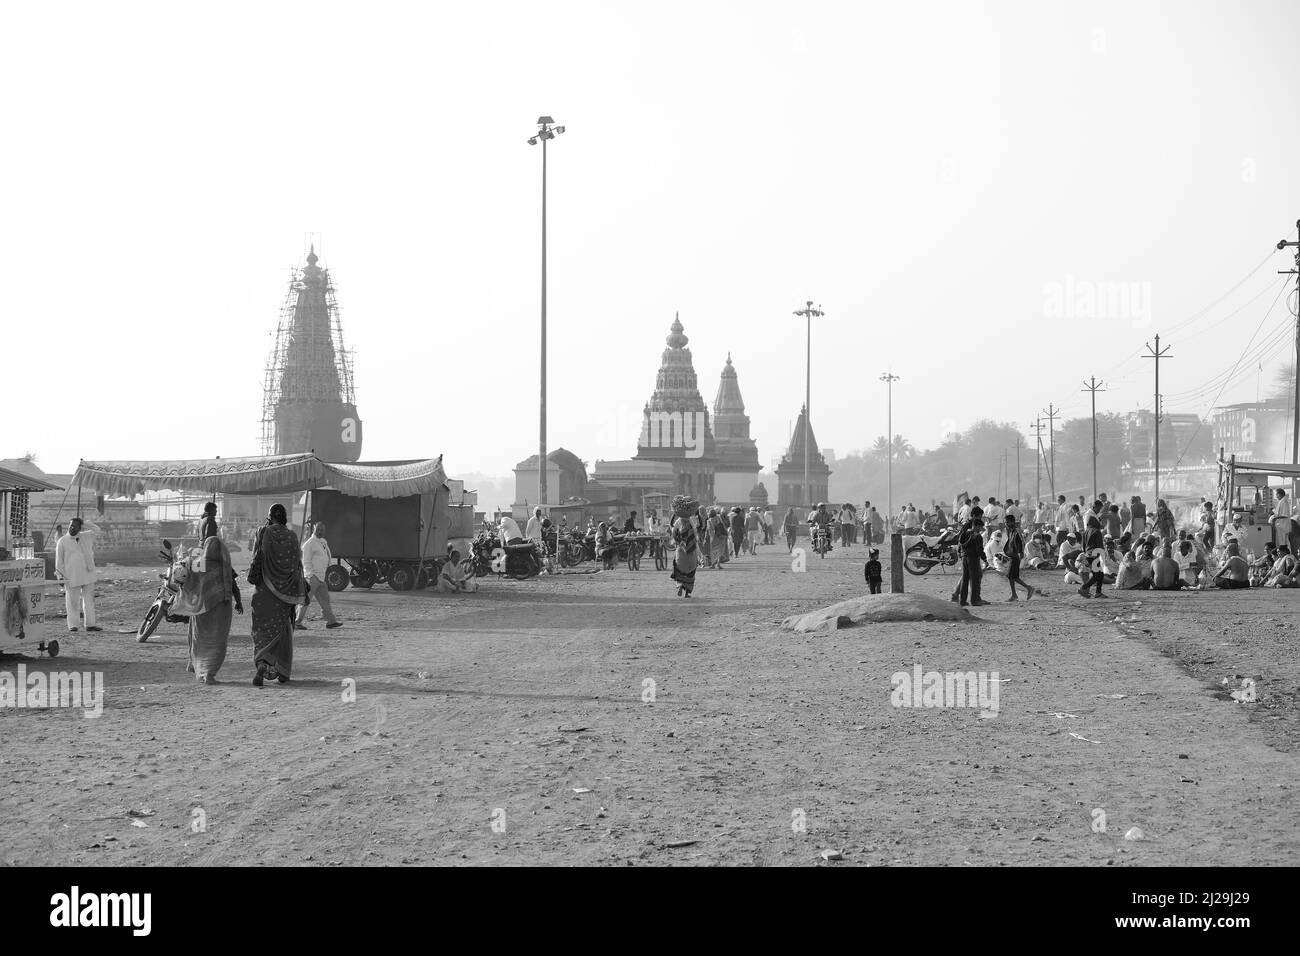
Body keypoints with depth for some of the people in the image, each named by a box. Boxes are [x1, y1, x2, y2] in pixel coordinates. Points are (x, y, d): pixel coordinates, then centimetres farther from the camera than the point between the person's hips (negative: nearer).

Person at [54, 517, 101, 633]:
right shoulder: (62, 542, 1)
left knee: (89, 600, 8)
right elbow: (59, 560, 2)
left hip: (88, 575, 4)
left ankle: (90, 624, 15)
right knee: (73, 602, -1)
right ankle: (73, 626, 5)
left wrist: (84, 525, 7)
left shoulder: (87, 537, 9)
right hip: (71, 577, -4)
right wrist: (61, 576, -4)